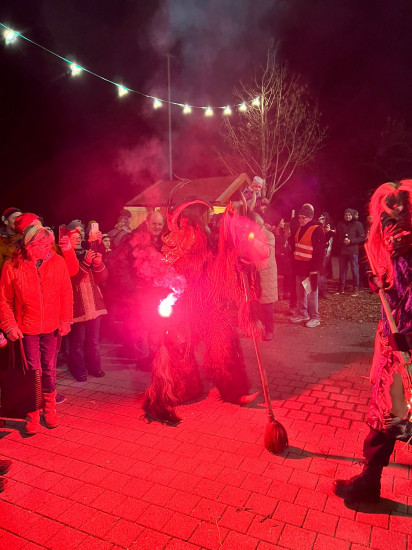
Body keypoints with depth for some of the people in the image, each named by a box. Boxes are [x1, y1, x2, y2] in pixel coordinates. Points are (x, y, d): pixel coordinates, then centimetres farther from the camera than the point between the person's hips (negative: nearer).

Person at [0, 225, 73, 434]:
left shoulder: (57, 261, -7)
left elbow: (66, 293, 0)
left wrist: (65, 320, -3)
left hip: (51, 327, 2)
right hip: (27, 328, -1)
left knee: (49, 370, 13)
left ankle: (49, 407, 34)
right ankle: (33, 414, 24)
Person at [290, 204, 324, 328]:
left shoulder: (317, 230, -12)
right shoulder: (299, 229, 13)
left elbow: (319, 251, -16)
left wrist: (315, 268, -19)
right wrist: (294, 263, 14)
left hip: (310, 267, -8)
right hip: (299, 266, 8)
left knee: (311, 292, -2)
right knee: (300, 292, 14)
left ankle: (314, 317, 8)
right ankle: (302, 314, 26)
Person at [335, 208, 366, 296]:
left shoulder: (357, 224, -2)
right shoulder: (340, 224, 11)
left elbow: (362, 238, -5)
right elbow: (337, 236, 21)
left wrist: (351, 241, -14)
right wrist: (340, 243, 6)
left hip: (353, 251, -4)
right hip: (342, 251, 4)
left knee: (355, 269, -2)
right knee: (342, 269, 10)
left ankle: (356, 288, 6)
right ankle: (341, 287, 19)